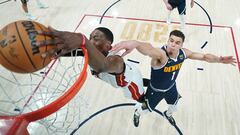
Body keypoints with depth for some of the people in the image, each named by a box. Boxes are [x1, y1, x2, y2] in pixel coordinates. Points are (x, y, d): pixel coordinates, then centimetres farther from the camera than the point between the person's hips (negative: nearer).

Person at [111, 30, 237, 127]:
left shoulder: (183, 53, -21)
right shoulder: (161, 54, -44)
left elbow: (204, 56, -4)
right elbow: (149, 49, -70)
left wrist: (219, 59, -21)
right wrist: (135, 43, -92)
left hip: (171, 87, 6)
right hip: (156, 90, -5)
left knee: (174, 107, 32)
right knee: (147, 108, 23)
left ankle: (167, 114, 71)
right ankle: (137, 113, 61)